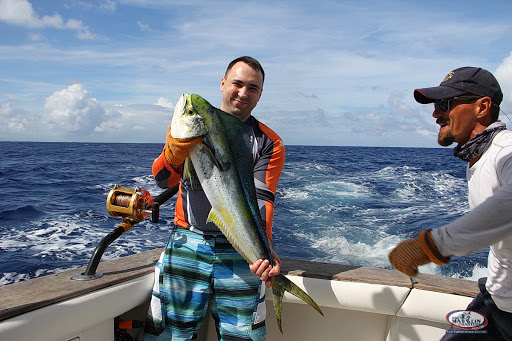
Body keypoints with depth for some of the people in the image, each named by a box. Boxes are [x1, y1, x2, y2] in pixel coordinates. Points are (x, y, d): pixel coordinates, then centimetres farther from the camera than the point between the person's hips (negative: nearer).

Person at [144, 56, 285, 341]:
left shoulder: (269, 143, 2)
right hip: (188, 242, 1)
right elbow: (163, 180, -1)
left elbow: (261, 199, -11)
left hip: (240, 252, -1)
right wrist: (178, 145, -21)